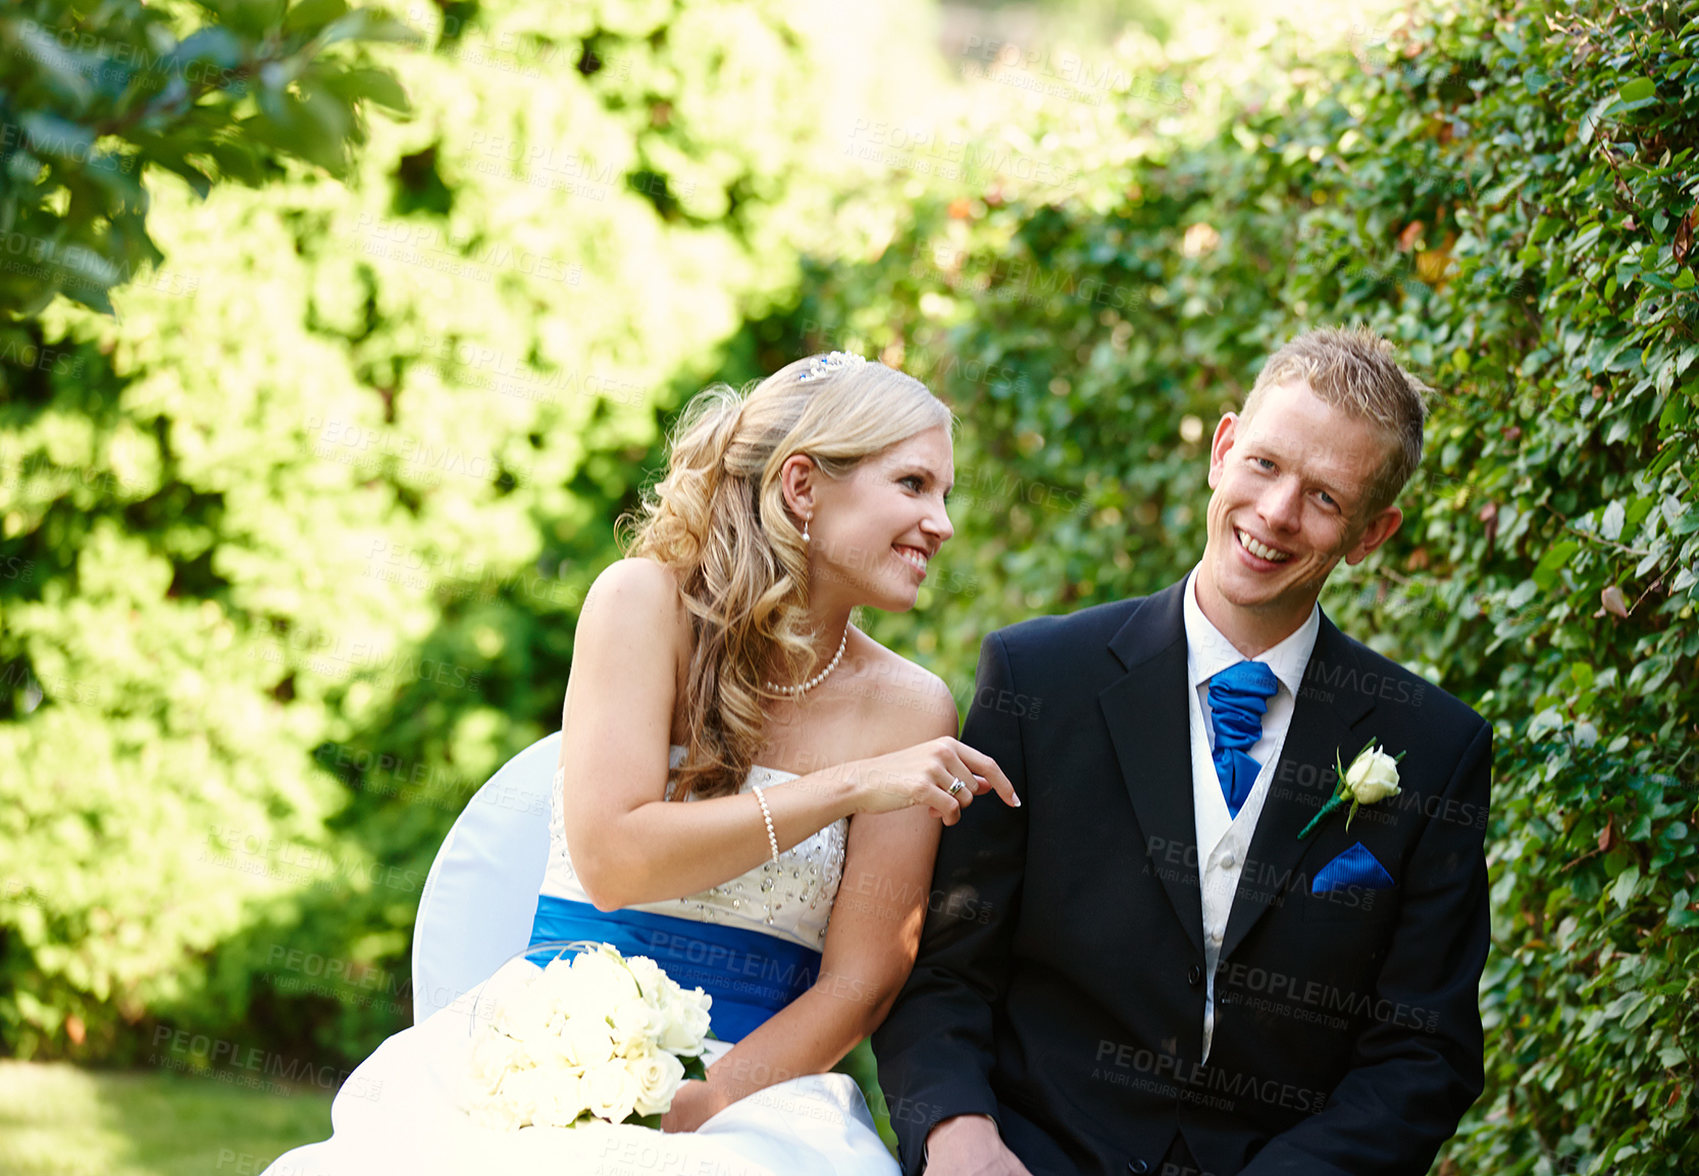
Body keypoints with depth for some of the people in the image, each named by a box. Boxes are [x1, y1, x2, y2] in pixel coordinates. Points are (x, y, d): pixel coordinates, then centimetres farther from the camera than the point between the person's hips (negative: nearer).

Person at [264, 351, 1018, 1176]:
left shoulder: (908, 709, 4)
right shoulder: (645, 603, 0)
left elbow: (861, 983, 0)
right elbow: (611, 858, -10)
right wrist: (846, 788, -13)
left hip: (751, 1099, 1)